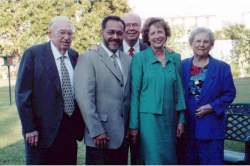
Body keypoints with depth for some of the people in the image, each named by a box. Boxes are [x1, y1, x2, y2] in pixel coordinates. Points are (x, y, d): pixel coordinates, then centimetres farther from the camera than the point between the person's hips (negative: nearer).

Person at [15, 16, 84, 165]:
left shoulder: (74, 55, 7)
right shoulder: (33, 54, -8)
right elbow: (23, 93, -10)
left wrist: (80, 123, 7)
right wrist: (29, 128, -13)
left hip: (71, 128, 5)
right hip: (44, 129, -5)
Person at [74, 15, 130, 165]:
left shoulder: (128, 60, 12)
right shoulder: (88, 58, -7)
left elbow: (129, 96, 13)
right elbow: (84, 97, -14)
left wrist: (132, 127, 6)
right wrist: (96, 131, -16)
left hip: (123, 136, 5)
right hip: (100, 136, -5)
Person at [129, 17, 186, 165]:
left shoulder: (175, 58, 7)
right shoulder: (140, 58, -4)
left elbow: (179, 89, 10)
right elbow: (135, 92, -4)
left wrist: (181, 119, 5)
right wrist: (134, 124, -5)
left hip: (170, 118, 4)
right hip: (149, 117, -4)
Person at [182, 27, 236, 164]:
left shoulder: (222, 67, -1)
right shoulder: (183, 65, 5)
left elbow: (230, 94, 0)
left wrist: (212, 107, -13)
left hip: (212, 126, -2)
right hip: (187, 124, 3)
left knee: (212, 160, 1)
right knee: (189, 160, 13)